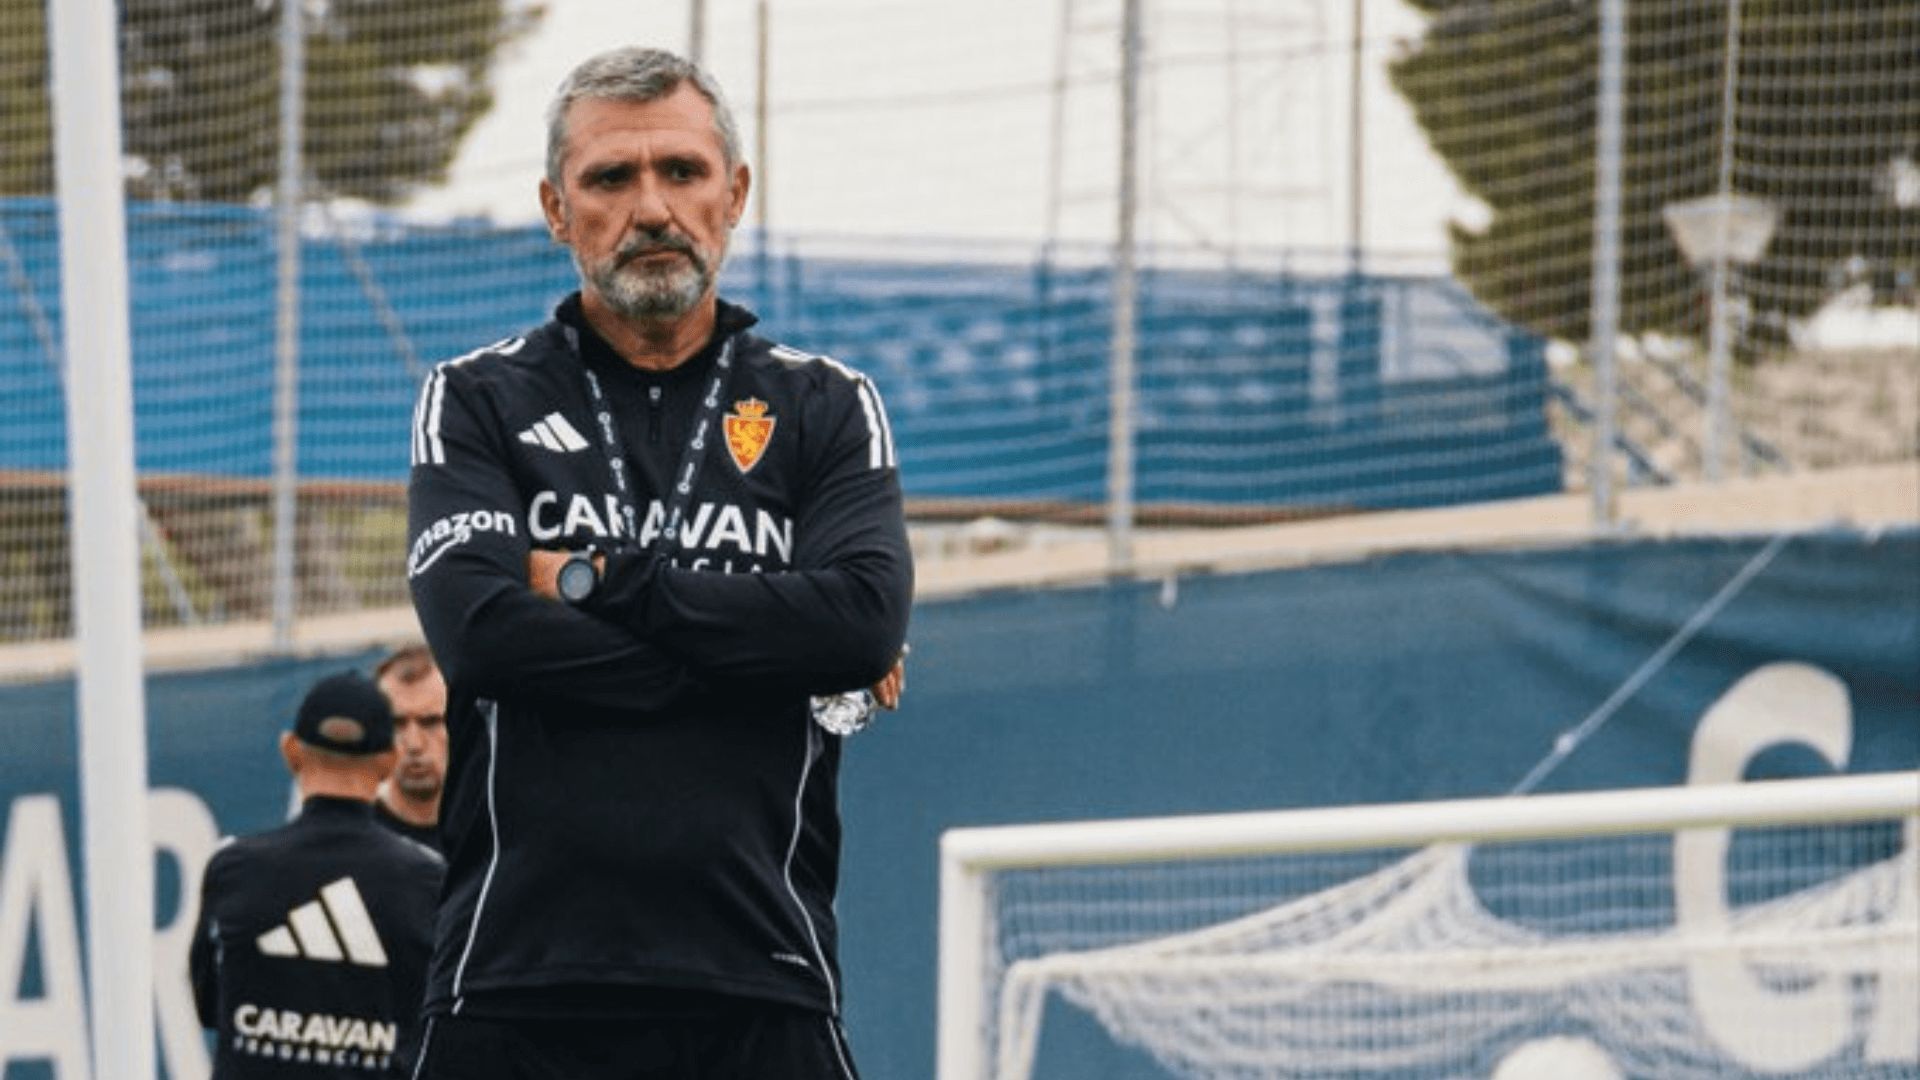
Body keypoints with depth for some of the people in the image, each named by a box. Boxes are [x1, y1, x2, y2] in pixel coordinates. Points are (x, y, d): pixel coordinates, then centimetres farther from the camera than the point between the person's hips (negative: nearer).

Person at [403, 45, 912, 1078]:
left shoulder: (825, 408, 12)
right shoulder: (478, 403, 9)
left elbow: (865, 624, -6)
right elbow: (480, 630, -8)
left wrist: (599, 580, -6)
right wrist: (769, 657, -6)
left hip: (757, 994, 1)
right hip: (517, 983, -1)